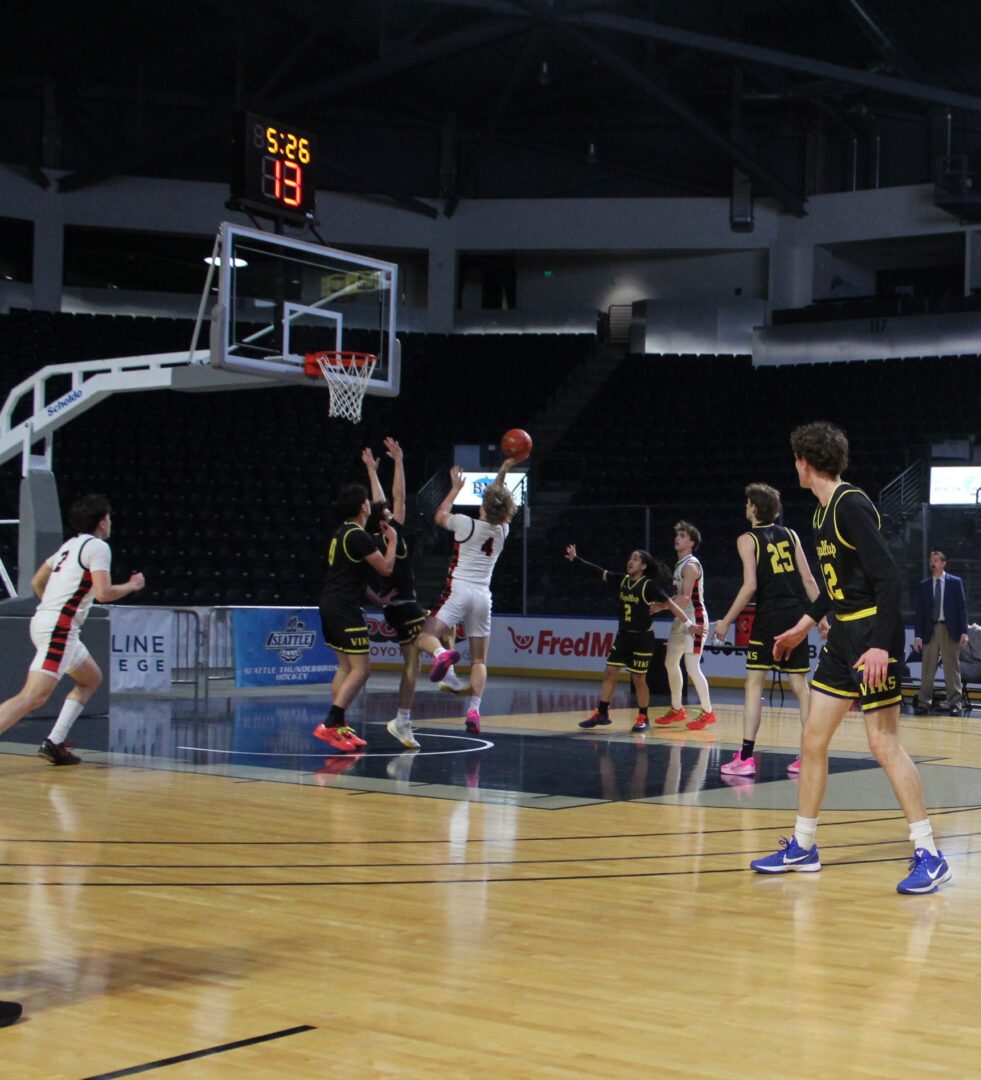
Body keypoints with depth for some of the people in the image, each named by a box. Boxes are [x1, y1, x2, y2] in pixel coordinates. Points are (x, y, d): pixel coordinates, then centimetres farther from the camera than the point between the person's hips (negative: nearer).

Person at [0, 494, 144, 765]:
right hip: (59, 627, -10)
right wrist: (133, 585, 2)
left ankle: (54, 743, 12)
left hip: (44, 620, 10)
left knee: (92, 678, 20)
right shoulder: (97, 547, -6)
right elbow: (103, 593, -16)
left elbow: (36, 582, 25)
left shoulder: (70, 545, 20)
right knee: (33, 696, -17)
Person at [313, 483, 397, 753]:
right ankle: (330, 725, -16)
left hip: (330, 604, 10)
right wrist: (392, 540, 3)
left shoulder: (341, 532, 15)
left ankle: (338, 726, 16)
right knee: (361, 669, -9)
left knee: (346, 666, 16)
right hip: (345, 607, -10)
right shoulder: (359, 536, -15)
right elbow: (386, 568, -12)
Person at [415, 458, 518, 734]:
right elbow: (499, 503, 28)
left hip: (458, 590, -4)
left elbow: (440, 516, 17)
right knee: (479, 660, 8)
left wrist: (456, 488, 26)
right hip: (483, 596, 4)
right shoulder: (502, 530, 8)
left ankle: (442, 654, -40)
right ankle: (474, 709, -8)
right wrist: (503, 473, 35)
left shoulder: (466, 524, -4)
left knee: (426, 635, -7)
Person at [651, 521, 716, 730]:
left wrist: (662, 606, -18)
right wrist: (664, 605, 7)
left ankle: (708, 712, -1)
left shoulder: (690, 565, -16)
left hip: (694, 619, -10)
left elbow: (685, 598, -23)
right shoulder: (680, 564, 15)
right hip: (681, 619, 10)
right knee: (671, 662, 14)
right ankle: (677, 709, 24)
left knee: (692, 667, -11)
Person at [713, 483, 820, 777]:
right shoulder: (790, 535, 12)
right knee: (800, 685, 9)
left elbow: (750, 586, -12)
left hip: (769, 617, -5)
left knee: (754, 683, 0)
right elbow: (808, 580, 8)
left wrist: (726, 621, -6)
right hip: (797, 615, 5)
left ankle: (746, 758, -4)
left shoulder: (747, 540, -2)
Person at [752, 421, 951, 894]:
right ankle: (802, 848, 20)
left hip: (873, 635, -10)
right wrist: (805, 624, 27)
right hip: (843, 634, 10)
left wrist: (880, 644, -27)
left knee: (883, 743, -8)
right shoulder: (823, 511, 12)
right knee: (813, 739, 10)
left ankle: (929, 856, 0)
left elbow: (887, 576, -22)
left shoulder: (852, 505, -16)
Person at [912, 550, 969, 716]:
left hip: (950, 630, -2)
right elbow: (919, 611, 7)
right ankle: (924, 703, 5)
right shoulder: (924, 585, 8)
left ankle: (955, 703, 4)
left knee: (952, 668, 1)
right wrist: (918, 635, -1)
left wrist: (964, 631, -7)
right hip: (930, 630, 2)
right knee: (928, 669, 2)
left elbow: (962, 607, 2)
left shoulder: (955, 582, 4)